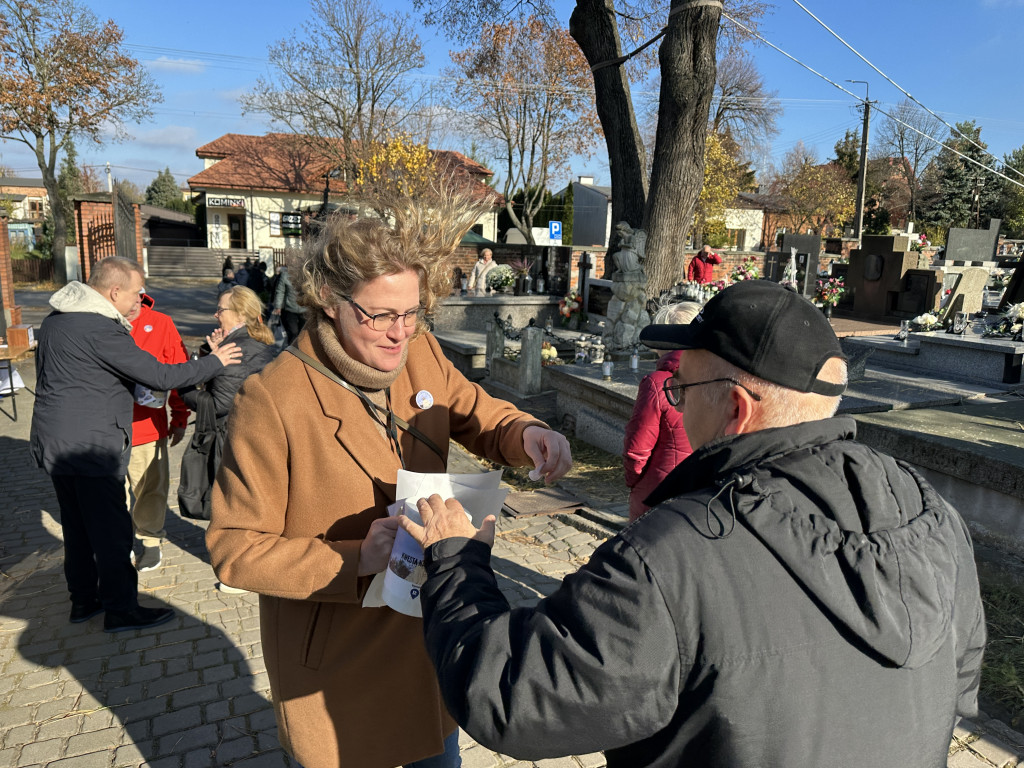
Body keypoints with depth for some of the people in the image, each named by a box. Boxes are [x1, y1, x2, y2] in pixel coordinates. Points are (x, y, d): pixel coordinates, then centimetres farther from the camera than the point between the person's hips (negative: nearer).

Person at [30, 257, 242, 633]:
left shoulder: (55, 319, 11)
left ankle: (82, 600, 30)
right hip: (90, 444, -9)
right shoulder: (101, 329, -20)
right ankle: (120, 609, 12)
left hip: (52, 441, 10)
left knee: (76, 525, 18)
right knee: (111, 530, 2)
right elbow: (161, 376, -20)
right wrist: (214, 361, -9)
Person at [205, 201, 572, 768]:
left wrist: (526, 434, -20)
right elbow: (234, 550, -19)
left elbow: (482, 418, 4)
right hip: (335, 663, -5)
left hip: (428, 631, 5)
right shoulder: (271, 401, -24)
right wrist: (354, 562, -31)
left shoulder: (422, 356, -9)